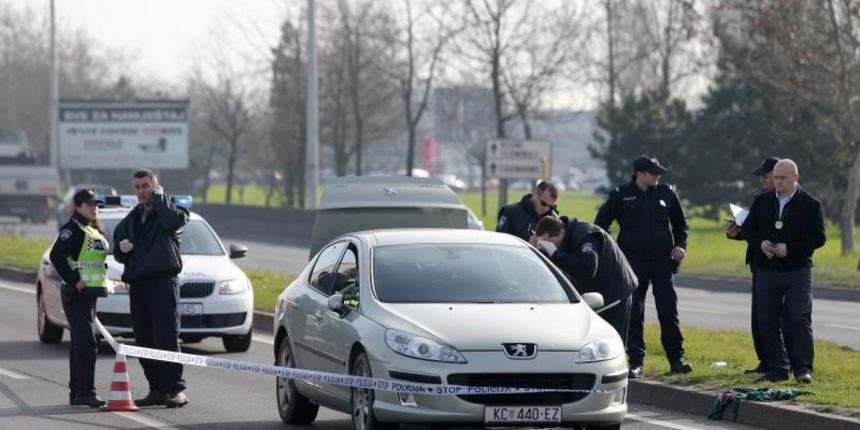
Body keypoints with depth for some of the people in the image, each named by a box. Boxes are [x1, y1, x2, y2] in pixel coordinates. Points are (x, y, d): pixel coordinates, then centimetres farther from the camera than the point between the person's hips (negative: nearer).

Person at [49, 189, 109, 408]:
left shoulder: (95, 231, 18)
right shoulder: (72, 229, -11)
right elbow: (56, 256, -22)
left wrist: (103, 280, 12)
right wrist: (74, 281, -22)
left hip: (91, 291, 10)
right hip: (78, 292, -10)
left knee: (79, 342, 12)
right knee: (86, 342, -15)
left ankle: (76, 393, 16)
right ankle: (85, 392, -18)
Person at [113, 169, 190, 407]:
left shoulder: (168, 210, 3)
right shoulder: (132, 218, 22)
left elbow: (174, 222, -23)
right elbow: (119, 253, 26)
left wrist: (159, 199, -10)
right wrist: (121, 249, 2)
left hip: (162, 280, -7)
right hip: (137, 283, 7)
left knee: (166, 338, -12)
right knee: (144, 340, 5)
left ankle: (175, 389, -14)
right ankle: (157, 389, 11)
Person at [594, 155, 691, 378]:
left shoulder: (666, 194, 6)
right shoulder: (620, 195, -2)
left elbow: (680, 223, 20)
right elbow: (600, 223, 6)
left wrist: (680, 245, 5)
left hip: (662, 260, 2)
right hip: (633, 263, -2)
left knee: (669, 311, 1)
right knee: (633, 314, 0)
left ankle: (676, 359, 8)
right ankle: (636, 362, 6)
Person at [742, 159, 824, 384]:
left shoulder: (811, 204, -3)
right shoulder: (762, 201, 9)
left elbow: (818, 238, -6)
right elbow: (747, 228, 13)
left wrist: (790, 249, -17)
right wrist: (760, 243, -9)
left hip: (797, 272, -4)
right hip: (766, 271, 4)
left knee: (800, 320, -11)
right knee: (767, 323, 5)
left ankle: (803, 369, -10)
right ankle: (777, 368, 13)